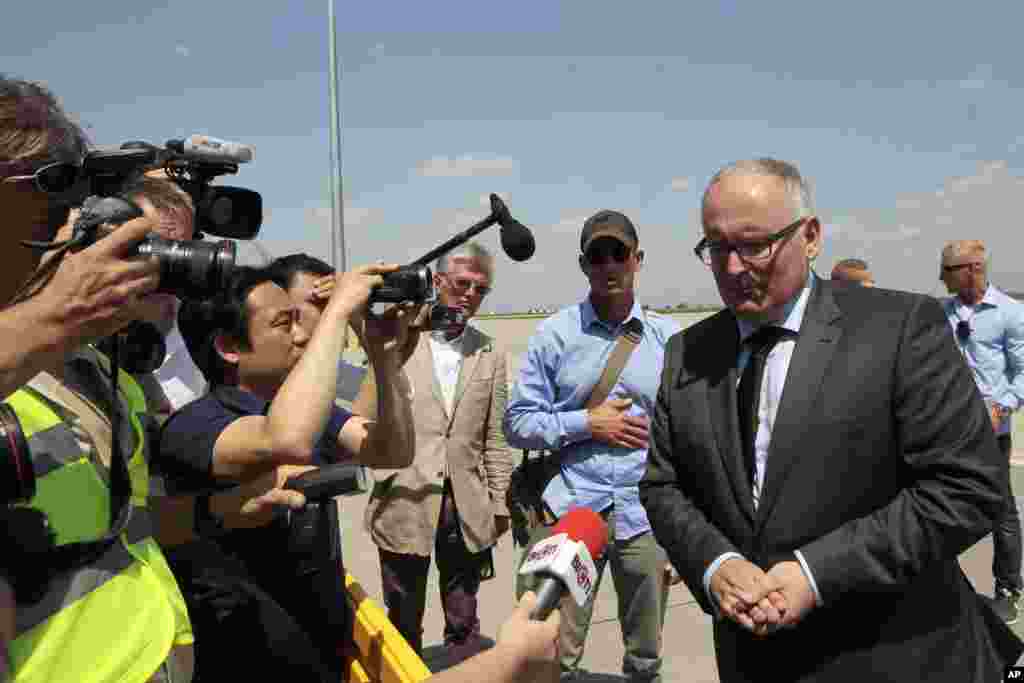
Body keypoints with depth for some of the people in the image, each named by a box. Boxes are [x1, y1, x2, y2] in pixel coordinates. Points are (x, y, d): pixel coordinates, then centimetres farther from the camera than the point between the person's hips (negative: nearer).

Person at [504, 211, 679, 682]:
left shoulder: (669, 338, 2)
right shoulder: (555, 333, -2)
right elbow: (516, 423, -2)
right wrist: (586, 424, -12)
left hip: (646, 514, 2)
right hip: (569, 508, -2)